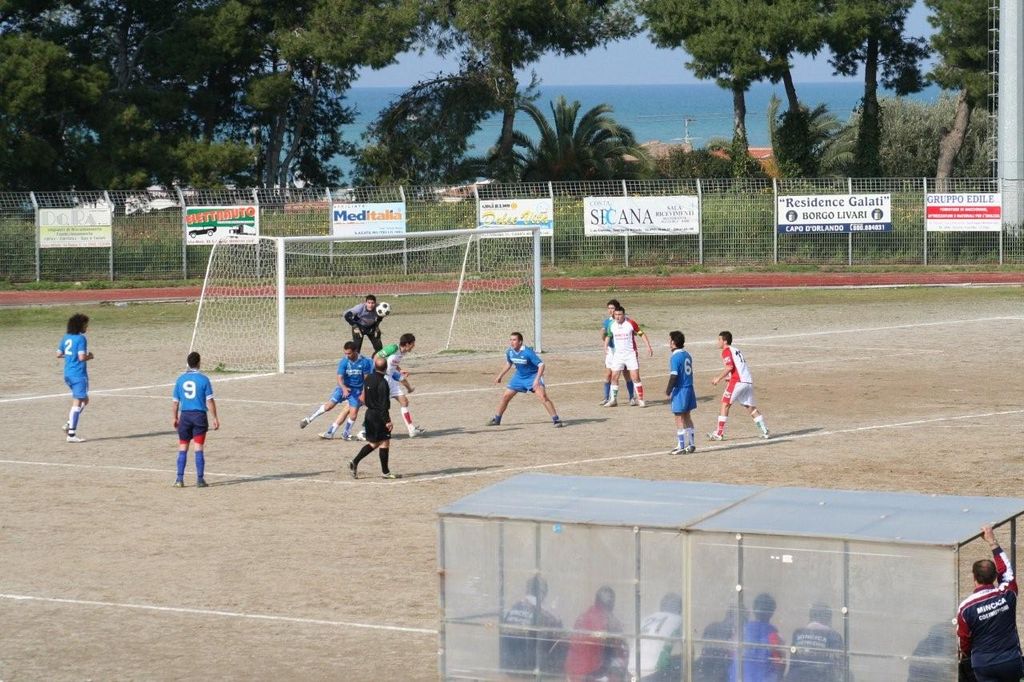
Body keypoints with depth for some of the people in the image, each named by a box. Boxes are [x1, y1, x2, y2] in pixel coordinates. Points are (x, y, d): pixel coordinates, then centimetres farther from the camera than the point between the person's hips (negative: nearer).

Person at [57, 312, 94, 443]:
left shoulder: (65, 338, 9)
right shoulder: (81, 339, -14)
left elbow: (59, 354, 13)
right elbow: (82, 357, -22)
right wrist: (90, 356, -3)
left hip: (68, 374, 8)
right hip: (79, 374, -8)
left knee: (84, 400, 22)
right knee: (77, 402, -5)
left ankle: (69, 423, 11)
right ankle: (71, 434, -7)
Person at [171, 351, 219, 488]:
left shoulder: (180, 379, 4)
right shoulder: (203, 379, -6)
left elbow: (176, 401, 8)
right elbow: (210, 401, -7)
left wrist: (175, 418, 19)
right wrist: (214, 418, -2)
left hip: (185, 415, 2)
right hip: (200, 415, -2)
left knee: (183, 448, 8)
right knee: (199, 448, 2)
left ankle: (179, 479, 5)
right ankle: (200, 479, 2)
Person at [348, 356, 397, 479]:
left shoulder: (369, 379, 5)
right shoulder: (382, 383, -19)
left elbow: (363, 398, 15)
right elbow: (383, 404, -20)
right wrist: (387, 421, -18)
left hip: (369, 413, 8)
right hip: (379, 416, -8)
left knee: (373, 443, 15)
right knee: (385, 443, 1)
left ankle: (355, 462, 6)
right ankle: (385, 472, 5)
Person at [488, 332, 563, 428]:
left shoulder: (528, 352, -28)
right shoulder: (509, 352, -9)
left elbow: (541, 365, -27)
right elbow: (509, 364, 14)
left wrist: (537, 380, -36)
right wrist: (500, 376, 18)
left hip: (533, 376, -6)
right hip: (519, 376, 6)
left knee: (542, 396, -24)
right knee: (505, 396, 7)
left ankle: (556, 419, -17)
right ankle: (496, 419, 26)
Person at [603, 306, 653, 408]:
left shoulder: (631, 324, -9)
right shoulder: (612, 325, 1)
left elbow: (642, 334, -2)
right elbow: (608, 336, 16)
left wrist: (648, 347, -9)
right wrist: (606, 346, -3)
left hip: (631, 354, -4)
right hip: (617, 354, 4)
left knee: (635, 377, -7)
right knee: (614, 377, 3)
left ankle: (640, 400, -1)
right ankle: (613, 400, 14)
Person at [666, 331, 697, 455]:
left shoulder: (675, 357, -16)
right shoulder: (687, 355, 10)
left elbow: (674, 376, -20)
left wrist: (668, 391, -11)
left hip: (680, 390, -8)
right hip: (689, 388, 8)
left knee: (679, 418, -1)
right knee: (687, 417, 17)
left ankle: (681, 446, 2)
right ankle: (691, 444, 20)